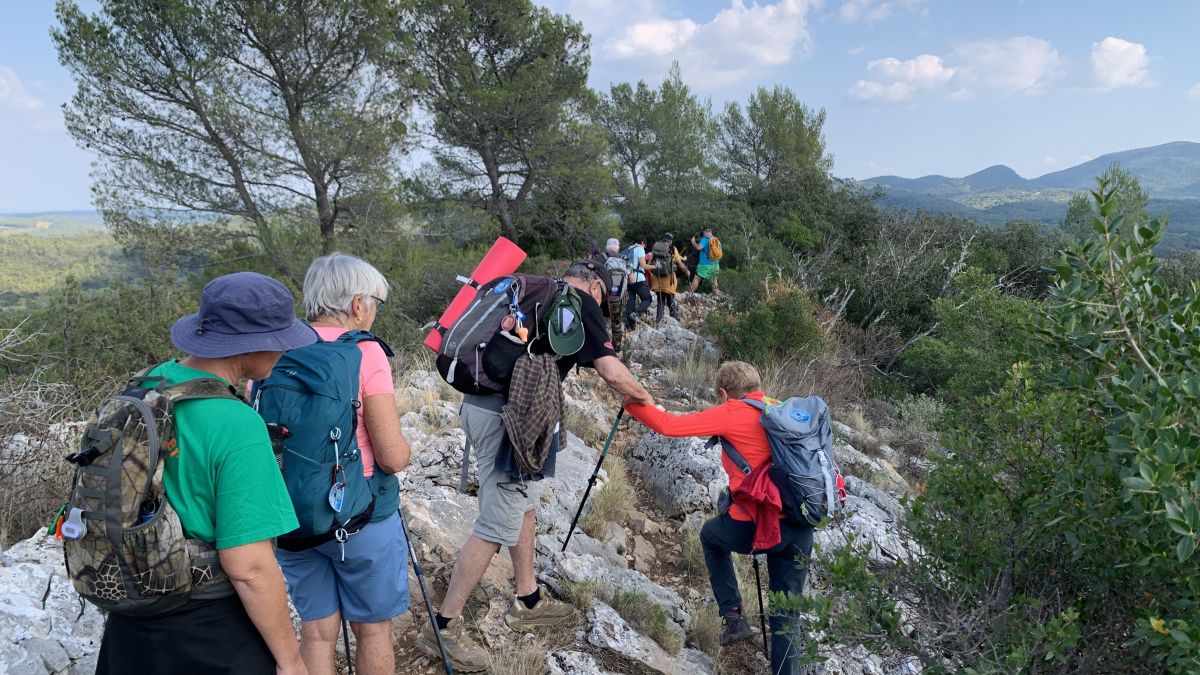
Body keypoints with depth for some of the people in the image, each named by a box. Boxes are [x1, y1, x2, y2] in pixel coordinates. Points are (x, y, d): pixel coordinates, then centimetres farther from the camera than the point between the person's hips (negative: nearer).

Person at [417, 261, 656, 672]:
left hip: (481, 403, 9)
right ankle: (442, 627, 8)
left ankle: (528, 602, 32)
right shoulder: (581, 301, -2)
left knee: (526, 502, 21)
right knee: (498, 526, -2)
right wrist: (645, 399, 8)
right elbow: (612, 372, -9)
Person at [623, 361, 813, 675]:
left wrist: (631, 402, 7)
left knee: (711, 535, 29)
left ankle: (733, 617, 24)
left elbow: (669, 426, -7)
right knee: (786, 614, 15)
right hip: (802, 528, 5)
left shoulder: (731, 413, -4)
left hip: (757, 526, -5)